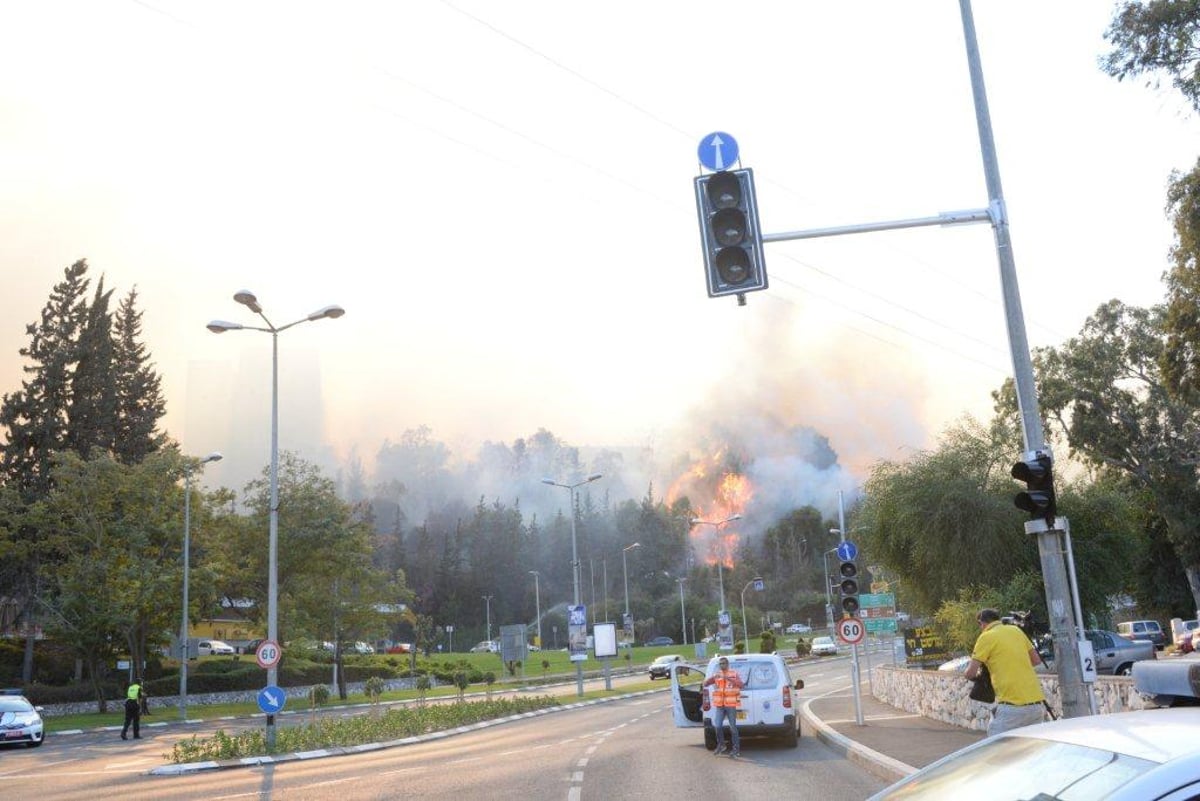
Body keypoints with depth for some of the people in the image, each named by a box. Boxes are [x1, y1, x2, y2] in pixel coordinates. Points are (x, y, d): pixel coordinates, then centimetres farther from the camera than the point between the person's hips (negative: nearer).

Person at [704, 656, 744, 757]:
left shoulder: (734, 674, 4)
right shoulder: (716, 675, 12)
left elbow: (740, 684, -13)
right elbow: (705, 683, 2)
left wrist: (729, 679, -25)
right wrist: (713, 677, -18)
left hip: (731, 704, -3)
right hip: (719, 705, 3)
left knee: (733, 727, -3)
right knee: (717, 726, -4)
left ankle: (736, 749, 6)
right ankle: (721, 745, 17)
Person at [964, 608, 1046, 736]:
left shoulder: (986, 637, -3)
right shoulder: (1016, 630, 15)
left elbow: (970, 673, -6)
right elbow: (1036, 660, 22)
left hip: (1012, 705, -7)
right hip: (1037, 702, 7)